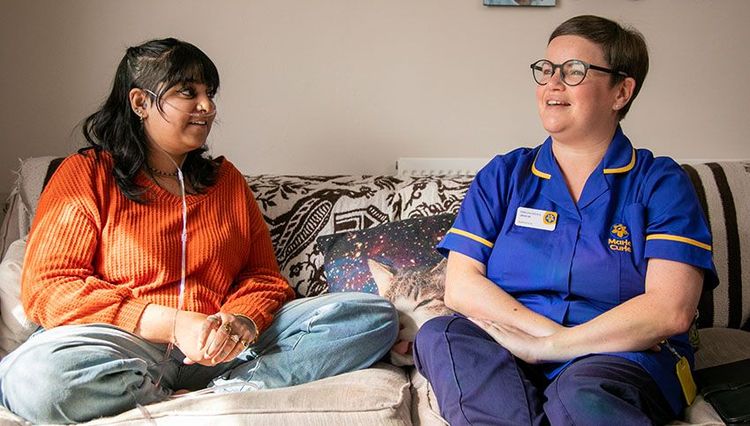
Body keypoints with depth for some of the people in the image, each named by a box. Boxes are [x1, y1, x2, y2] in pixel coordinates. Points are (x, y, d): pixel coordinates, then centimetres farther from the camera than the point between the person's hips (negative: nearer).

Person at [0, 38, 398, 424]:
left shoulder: (226, 179, 19)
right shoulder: (86, 174, 5)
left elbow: (263, 277, 14)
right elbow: (47, 288, -6)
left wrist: (241, 320, -13)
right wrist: (171, 323, -17)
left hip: (223, 348, 4)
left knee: (374, 315, -12)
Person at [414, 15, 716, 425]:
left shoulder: (660, 182, 4)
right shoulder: (503, 176, 13)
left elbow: (670, 309, -9)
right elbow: (460, 285, 2)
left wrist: (552, 346, -15)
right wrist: (545, 328, -14)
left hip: (625, 358, -5)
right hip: (509, 355, 5)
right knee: (439, 334, -27)